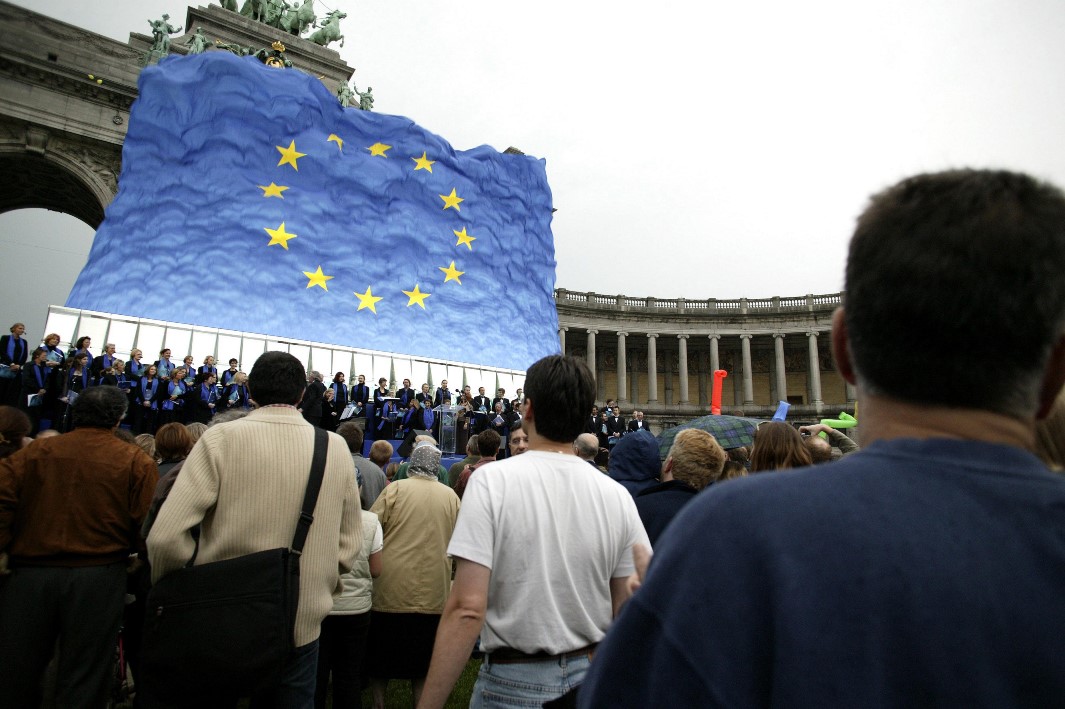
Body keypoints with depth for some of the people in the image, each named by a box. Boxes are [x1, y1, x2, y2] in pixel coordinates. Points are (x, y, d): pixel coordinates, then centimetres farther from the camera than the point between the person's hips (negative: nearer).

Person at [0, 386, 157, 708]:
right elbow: (147, 523, -11)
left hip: (29, 573, 2)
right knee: (82, 682, 11)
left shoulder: (35, 452, 3)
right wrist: (126, 553, 8)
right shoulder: (137, 462, -5)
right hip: (98, 577, -2)